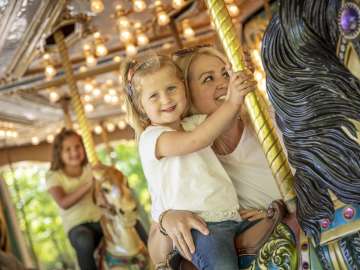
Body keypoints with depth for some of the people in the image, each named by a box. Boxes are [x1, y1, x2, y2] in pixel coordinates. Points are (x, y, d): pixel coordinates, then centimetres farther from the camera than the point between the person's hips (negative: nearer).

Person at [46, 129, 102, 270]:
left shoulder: (91, 168, 6)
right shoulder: (53, 176, -4)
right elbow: (63, 203, -20)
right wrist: (88, 185, -29)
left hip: (100, 217, 4)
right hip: (77, 225, -3)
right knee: (84, 241, -37)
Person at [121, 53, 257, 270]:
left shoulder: (193, 124, 19)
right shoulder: (151, 138, -8)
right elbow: (195, 141, -23)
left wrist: (234, 95, -7)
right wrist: (232, 102, -25)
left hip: (231, 214, 8)